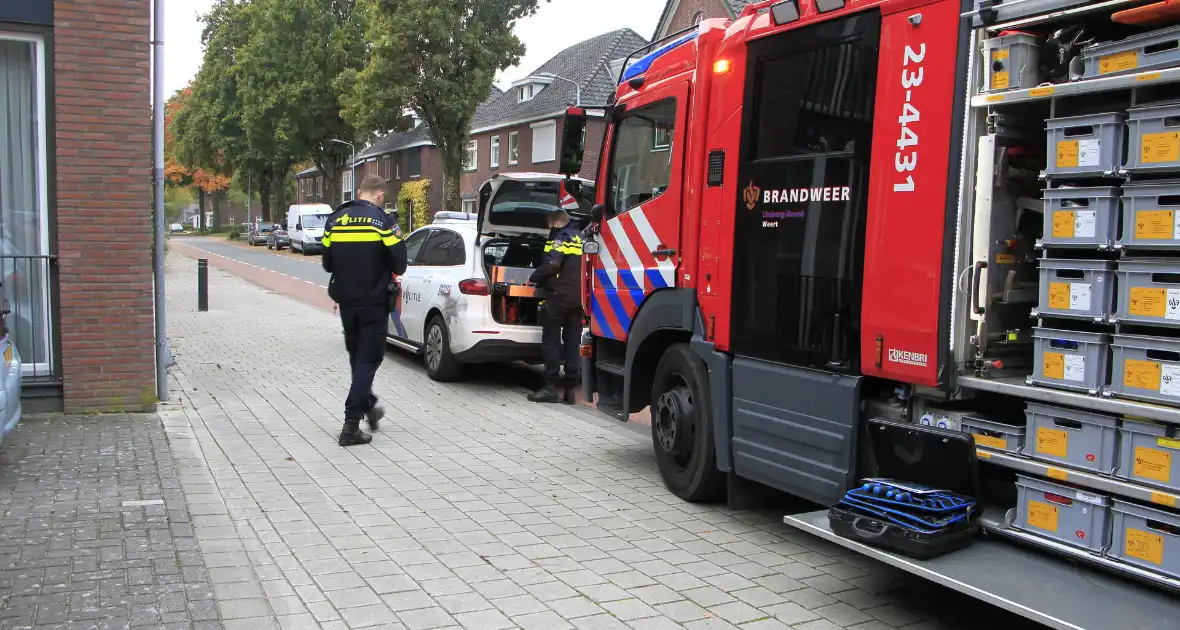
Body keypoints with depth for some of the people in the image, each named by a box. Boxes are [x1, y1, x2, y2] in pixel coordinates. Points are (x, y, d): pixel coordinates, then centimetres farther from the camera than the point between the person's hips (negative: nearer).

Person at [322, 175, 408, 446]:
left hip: (346, 301, 5)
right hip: (374, 302, -5)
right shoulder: (381, 220, -11)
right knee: (368, 360, 0)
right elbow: (399, 263, -12)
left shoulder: (335, 219, 3)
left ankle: (368, 407, 35)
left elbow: (327, 263, 6)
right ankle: (351, 423, -5)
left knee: (357, 357, 20)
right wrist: (390, 273, 10)